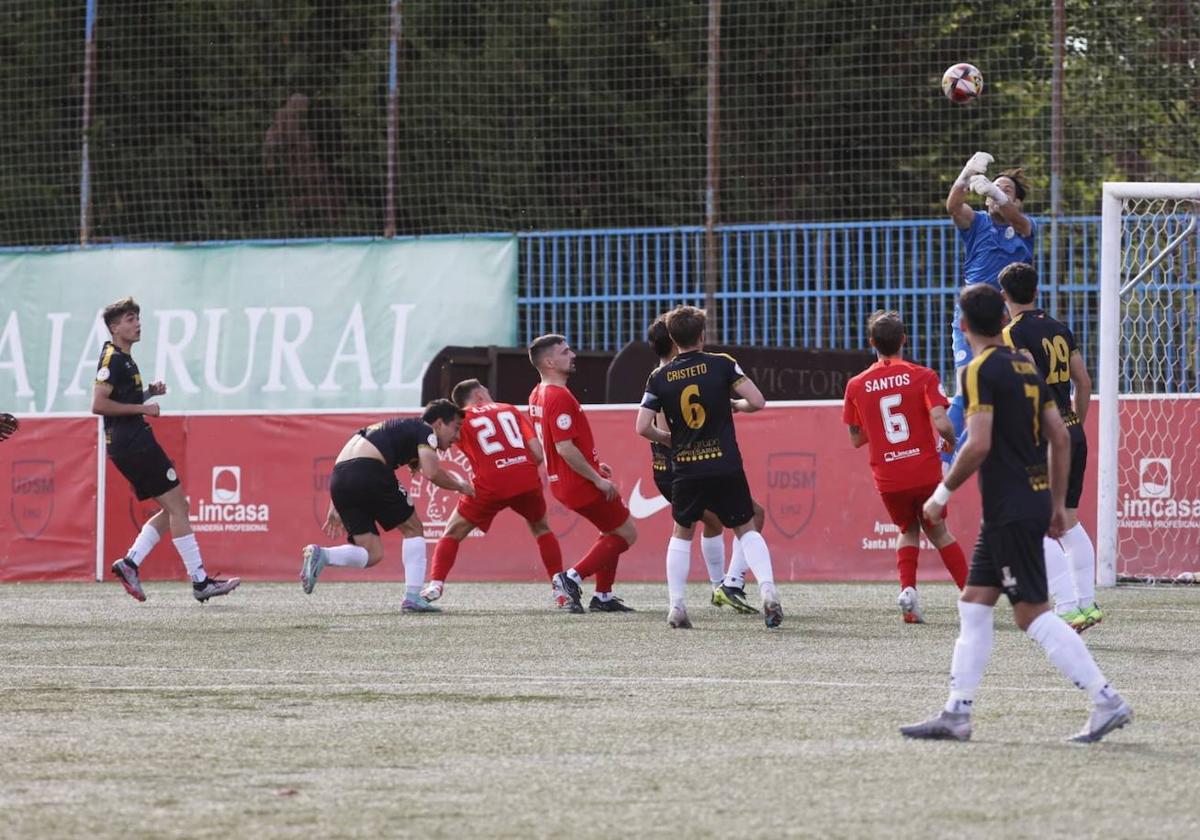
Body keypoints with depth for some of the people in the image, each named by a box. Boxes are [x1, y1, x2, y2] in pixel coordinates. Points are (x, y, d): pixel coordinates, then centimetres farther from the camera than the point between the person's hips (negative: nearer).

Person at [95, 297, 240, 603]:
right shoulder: (112, 359, -11)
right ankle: (200, 581, -9)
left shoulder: (123, 359, 19)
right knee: (176, 506, -9)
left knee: (173, 509, 11)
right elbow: (99, 404, -20)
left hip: (133, 445, 10)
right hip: (134, 445, -10)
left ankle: (130, 563, 5)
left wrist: (148, 393, 12)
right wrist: (141, 408, -17)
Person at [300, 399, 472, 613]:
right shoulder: (425, 431, 10)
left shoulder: (399, 427, 34)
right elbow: (432, 473, -7)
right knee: (413, 529, 12)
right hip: (369, 473, -7)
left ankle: (320, 555, -14)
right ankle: (413, 598, 6)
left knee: (372, 554, 10)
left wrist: (335, 508, 26)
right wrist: (459, 486, 14)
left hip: (338, 478, 7)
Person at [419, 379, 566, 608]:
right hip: (527, 481, 2)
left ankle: (435, 585, -4)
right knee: (541, 529, 28)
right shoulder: (509, 410, 19)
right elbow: (538, 454, 10)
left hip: (491, 485, -2)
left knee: (452, 533, 14)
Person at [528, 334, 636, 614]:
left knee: (612, 532, 22)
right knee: (626, 533, 0)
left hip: (562, 481, 10)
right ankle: (573, 578, -7)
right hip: (581, 483, -10)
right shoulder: (560, 397, -22)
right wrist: (597, 478, -20)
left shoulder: (537, 395, 10)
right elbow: (565, 448, -28)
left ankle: (603, 596, 21)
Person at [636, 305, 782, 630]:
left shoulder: (660, 377, 1)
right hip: (726, 467, -1)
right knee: (747, 529, 12)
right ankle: (768, 591, -8)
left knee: (681, 533, 19)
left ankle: (676, 606, 9)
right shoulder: (721, 364, -4)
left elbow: (643, 427, -3)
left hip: (686, 469, 1)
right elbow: (757, 402, -9)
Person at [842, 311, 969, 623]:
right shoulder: (923, 377, -6)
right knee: (938, 531, 18)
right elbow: (941, 424, -15)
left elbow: (856, 439, 9)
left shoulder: (856, 386, 2)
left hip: (888, 479, 1)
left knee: (907, 530, 23)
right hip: (926, 472, -1)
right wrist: (951, 442, 6)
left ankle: (907, 589, 1)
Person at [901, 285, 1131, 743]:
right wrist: (1058, 504, 19)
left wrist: (943, 492, -10)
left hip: (1010, 511, -9)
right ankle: (957, 713, 12)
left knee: (1032, 613, -7)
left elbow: (979, 444, -21)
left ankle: (1107, 701, -10)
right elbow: (1060, 437, 13)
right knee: (973, 603, 12)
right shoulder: (1026, 366, 13)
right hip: (1033, 502, 9)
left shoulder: (981, 370, -12)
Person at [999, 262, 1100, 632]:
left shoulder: (1013, 334, -9)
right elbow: (1084, 383, 14)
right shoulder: (1060, 330, 12)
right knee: (1068, 522, 16)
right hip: (1074, 434, 7)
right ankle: (1087, 603, 17)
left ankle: (1067, 608, -13)